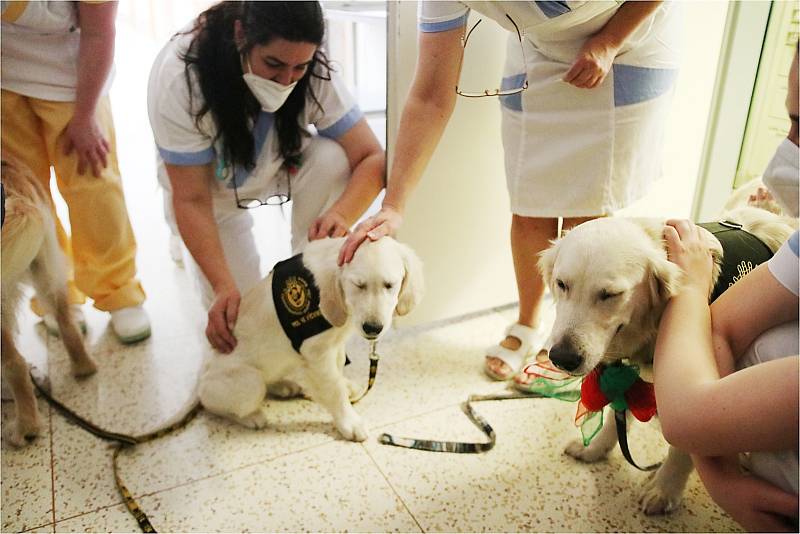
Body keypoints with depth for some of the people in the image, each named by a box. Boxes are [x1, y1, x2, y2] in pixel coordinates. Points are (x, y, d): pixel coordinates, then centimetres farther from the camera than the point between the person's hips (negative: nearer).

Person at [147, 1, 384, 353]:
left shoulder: (314, 74, -30)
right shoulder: (179, 77, -36)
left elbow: (372, 158, -31)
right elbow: (192, 198, -33)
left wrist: (341, 214, -52)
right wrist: (224, 287, -43)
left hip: (281, 168, 2)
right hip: (212, 187, -2)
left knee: (331, 159, -33)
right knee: (238, 317, -9)